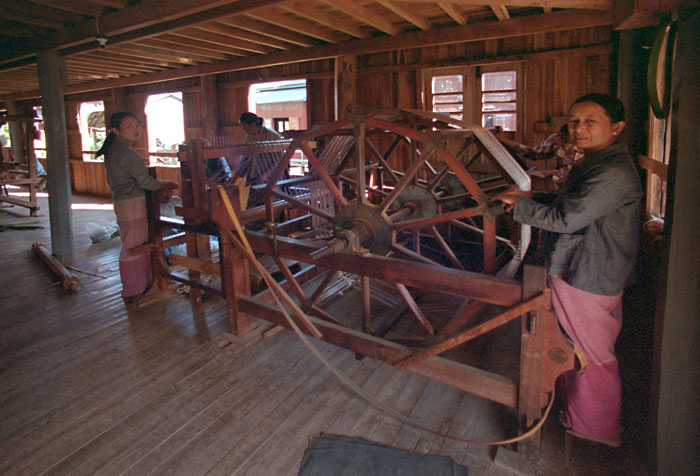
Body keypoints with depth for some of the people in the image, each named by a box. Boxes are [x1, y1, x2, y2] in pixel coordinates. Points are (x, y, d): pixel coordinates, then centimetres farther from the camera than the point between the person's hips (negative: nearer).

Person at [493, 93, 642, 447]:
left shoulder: (613, 174, -24)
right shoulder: (593, 164, 11)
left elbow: (565, 219, -26)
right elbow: (570, 204, 21)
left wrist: (519, 204, -14)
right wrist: (531, 198, 8)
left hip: (589, 282, -10)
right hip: (573, 272, 11)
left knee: (592, 358, 8)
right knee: (573, 350, 25)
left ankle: (596, 431, 31)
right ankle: (574, 410, 47)